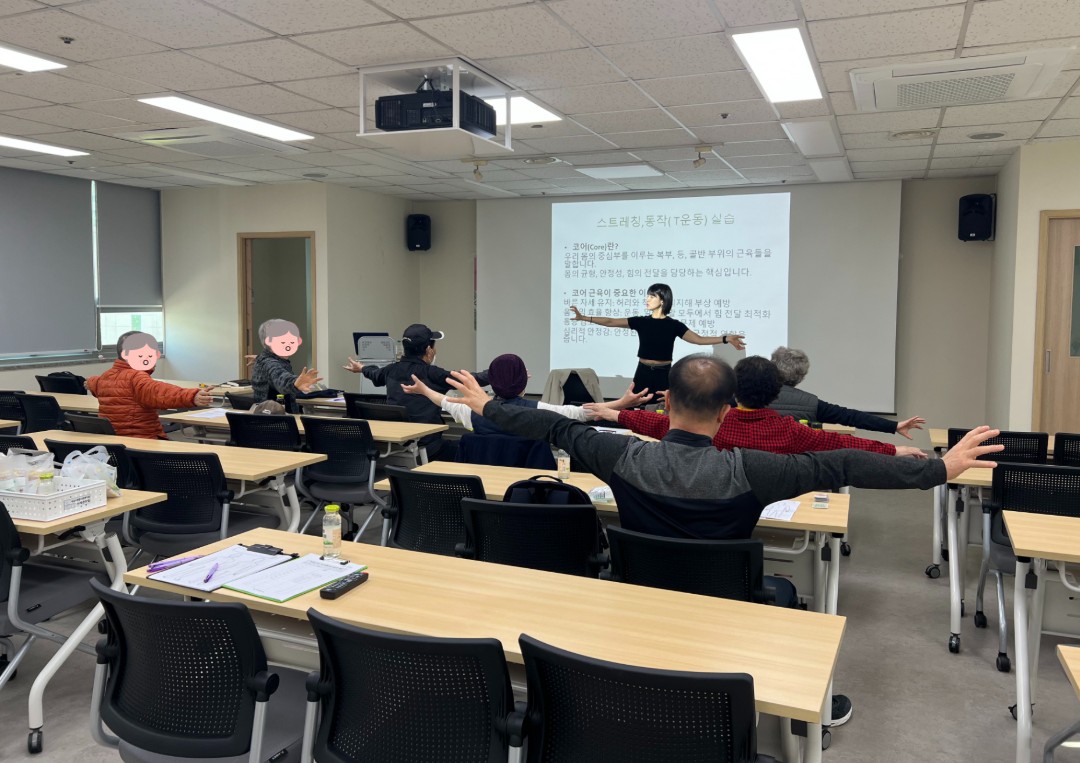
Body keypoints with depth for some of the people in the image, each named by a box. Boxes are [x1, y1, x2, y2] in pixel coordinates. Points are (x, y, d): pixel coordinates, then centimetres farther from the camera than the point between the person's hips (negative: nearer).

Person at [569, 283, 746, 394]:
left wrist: (726, 339, -18)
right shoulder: (641, 321, 3)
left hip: (663, 375, -1)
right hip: (643, 374, 2)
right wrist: (584, 318, -6)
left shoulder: (673, 325, -1)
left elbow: (698, 339, -7)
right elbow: (611, 322, 1)